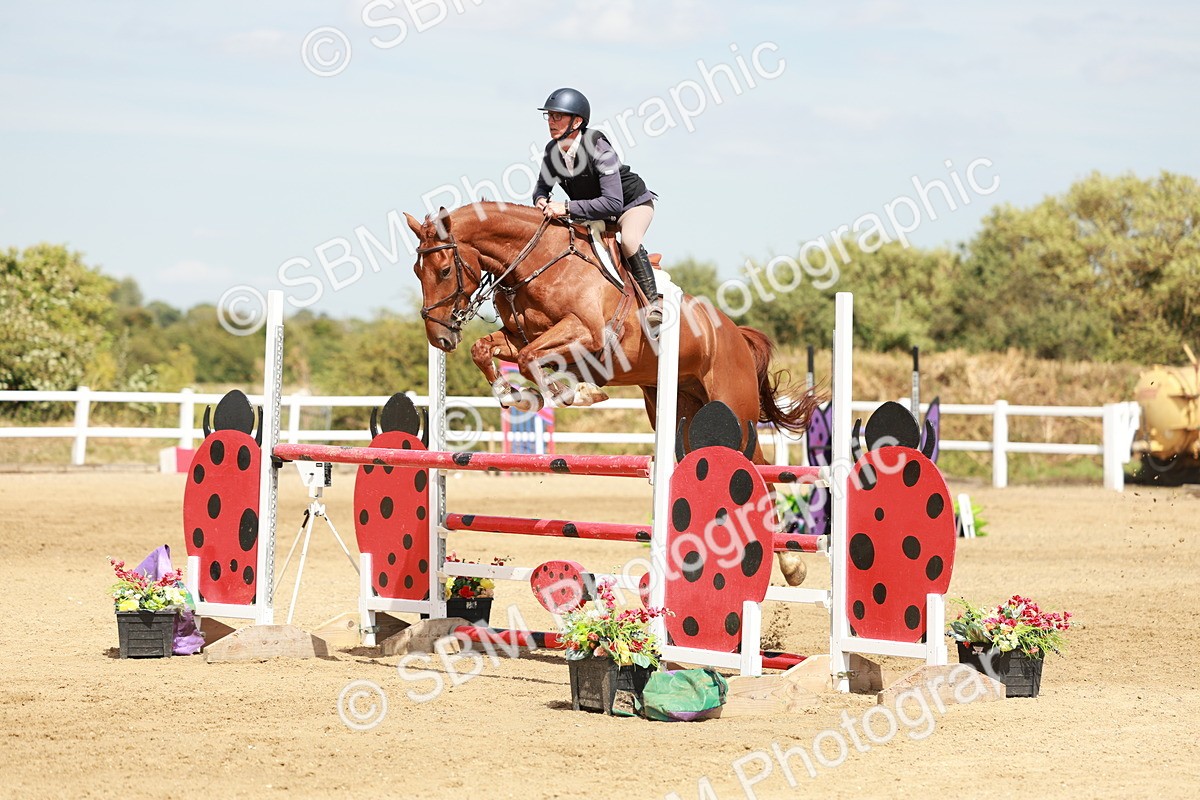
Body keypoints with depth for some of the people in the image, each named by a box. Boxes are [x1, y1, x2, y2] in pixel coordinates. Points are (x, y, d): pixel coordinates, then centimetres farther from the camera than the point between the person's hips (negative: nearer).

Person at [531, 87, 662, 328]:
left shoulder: (598, 148, -33)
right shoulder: (553, 150, -14)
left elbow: (613, 203, -39)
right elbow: (542, 187, 4)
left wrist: (567, 208, -44)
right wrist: (541, 200, -22)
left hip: (633, 202, -7)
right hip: (593, 213, 8)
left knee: (628, 240, -35)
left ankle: (654, 301, -27)